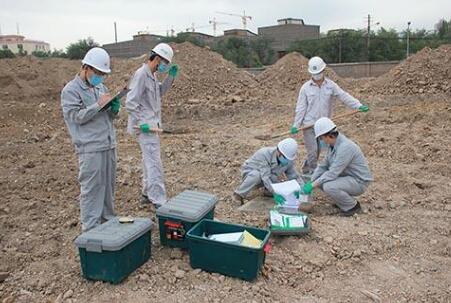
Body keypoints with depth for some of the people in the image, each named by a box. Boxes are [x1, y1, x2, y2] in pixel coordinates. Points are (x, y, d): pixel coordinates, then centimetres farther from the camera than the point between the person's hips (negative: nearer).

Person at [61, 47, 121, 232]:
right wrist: (98, 105, -18)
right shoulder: (70, 90, -4)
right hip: (90, 148, -6)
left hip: (109, 144, 7)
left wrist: (114, 108, -4)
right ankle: (90, 228, 8)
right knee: (91, 188, -2)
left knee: (108, 184, 14)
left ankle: (108, 219, 28)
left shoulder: (100, 87, 14)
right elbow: (77, 116, -13)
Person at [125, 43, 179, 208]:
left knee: (149, 161, 18)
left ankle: (147, 194, 30)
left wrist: (171, 77, 9)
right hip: (145, 127, -10)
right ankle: (159, 202, -4)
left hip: (151, 125, 10)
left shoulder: (152, 75, 11)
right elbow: (130, 103, -21)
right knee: (154, 164, -9)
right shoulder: (141, 74, -16)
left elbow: (160, 92, 21)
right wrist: (141, 123, -22)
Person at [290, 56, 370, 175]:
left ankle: (306, 171, 30)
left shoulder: (331, 85, 1)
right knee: (313, 151, -4)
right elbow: (301, 108, -3)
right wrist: (296, 125, -9)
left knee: (317, 151, 12)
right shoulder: (305, 87, -2)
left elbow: (344, 96, -8)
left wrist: (359, 105, -22)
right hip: (309, 125, -3)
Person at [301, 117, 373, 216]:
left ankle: (352, 206, -4)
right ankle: (343, 199, 14)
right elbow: (323, 166, 6)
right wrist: (310, 183, -2)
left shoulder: (345, 147, -29)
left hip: (359, 182, -9)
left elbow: (333, 173, -30)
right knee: (318, 179, 1)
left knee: (329, 187, -30)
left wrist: (313, 185, -24)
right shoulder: (332, 145, 0)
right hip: (347, 176, 9)